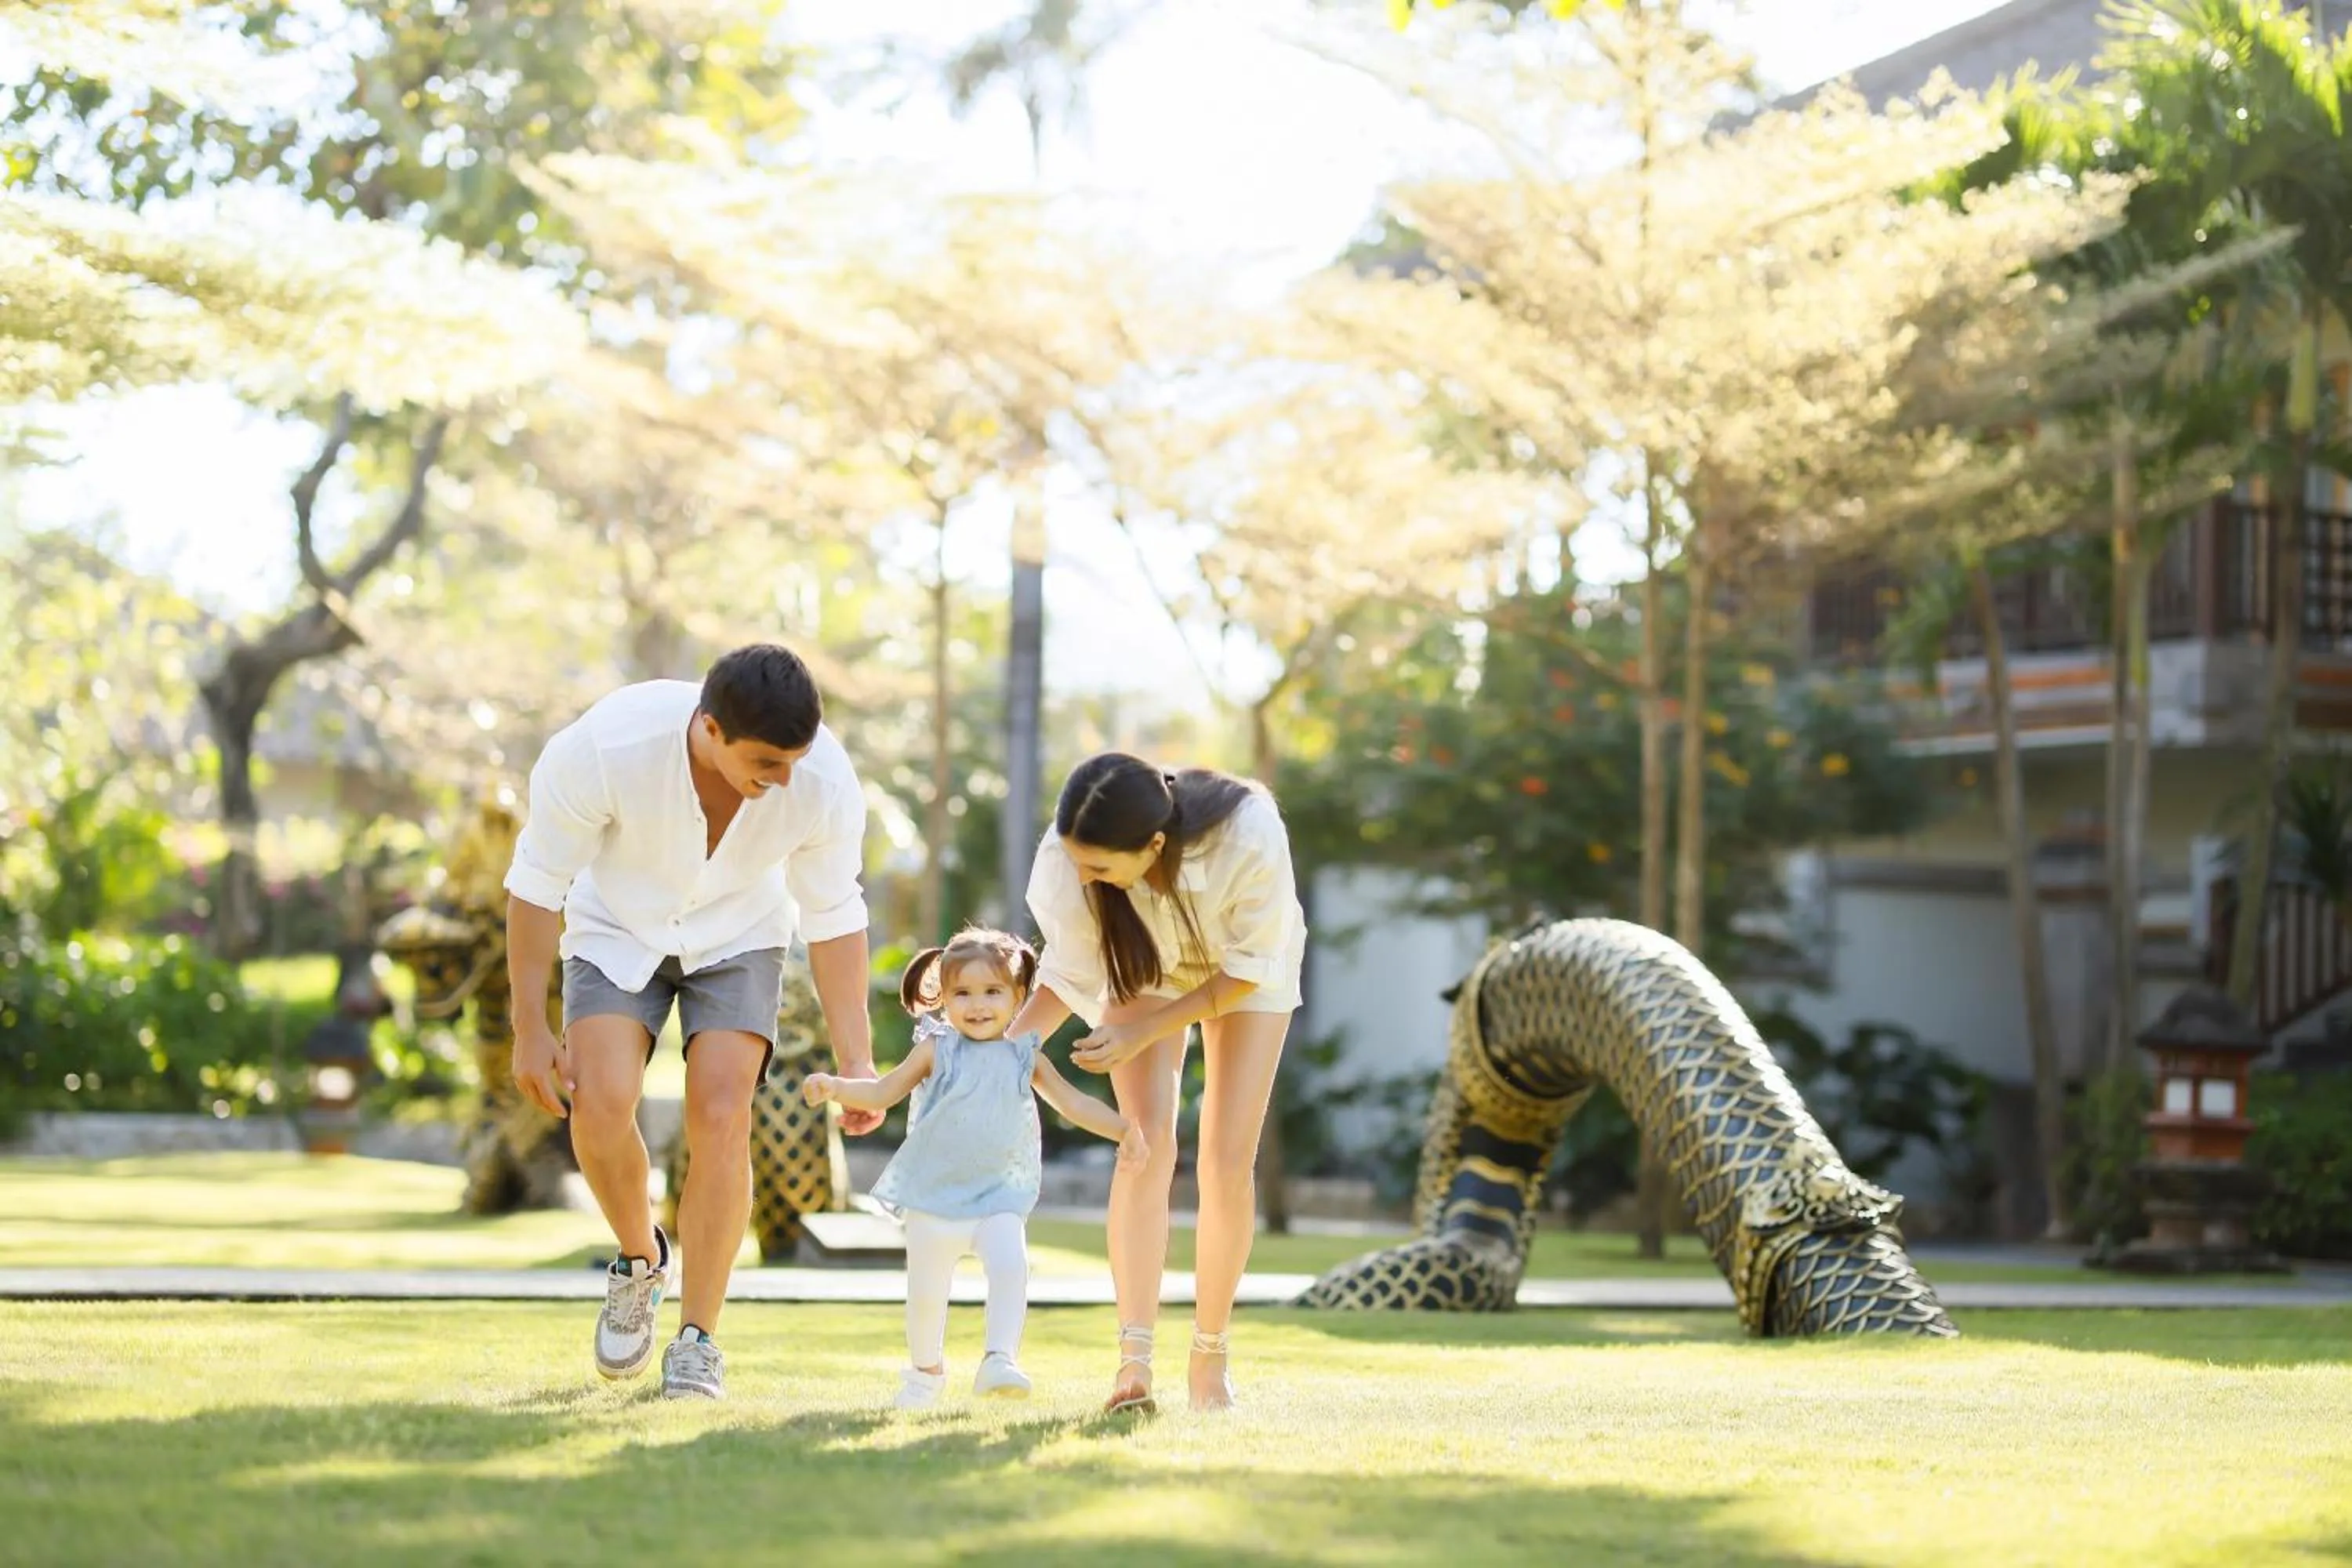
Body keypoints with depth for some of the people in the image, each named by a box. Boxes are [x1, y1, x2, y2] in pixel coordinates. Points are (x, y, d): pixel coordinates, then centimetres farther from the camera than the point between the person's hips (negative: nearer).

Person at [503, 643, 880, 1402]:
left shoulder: (825, 783, -29)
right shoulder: (604, 748, -36)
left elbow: (833, 918, -12)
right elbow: (536, 882, -20)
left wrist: (856, 1062, -10)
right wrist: (531, 1028, -15)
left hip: (738, 937, 1)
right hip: (618, 928, -1)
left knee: (720, 1118, -16)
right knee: (602, 1104, -20)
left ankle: (697, 1343, -3)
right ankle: (641, 1260, 10)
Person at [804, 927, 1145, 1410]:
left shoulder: (1024, 1057, 2)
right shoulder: (937, 1050, -3)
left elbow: (1073, 1103, 9)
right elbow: (883, 1094, 2)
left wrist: (1124, 1129, -2)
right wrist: (835, 1088, -15)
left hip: (999, 1193, 1)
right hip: (933, 1192, -1)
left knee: (1011, 1266, -24)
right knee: (926, 1289, 7)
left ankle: (1000, 1361, -24)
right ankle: (926, 1369, 30)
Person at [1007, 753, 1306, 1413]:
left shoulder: (1251, 837, -42)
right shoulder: (1068, 859, -36)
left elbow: (1249, 969, -26)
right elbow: (1067, 979, -21)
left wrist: (1142, 1035, -30)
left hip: (1247, 973, -1)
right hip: (1144, 969, 1)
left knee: (1228, 1162, -7)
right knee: (1147, 1141, -17)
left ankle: (1211, 1359, 9)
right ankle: (1134, 1363, -19)